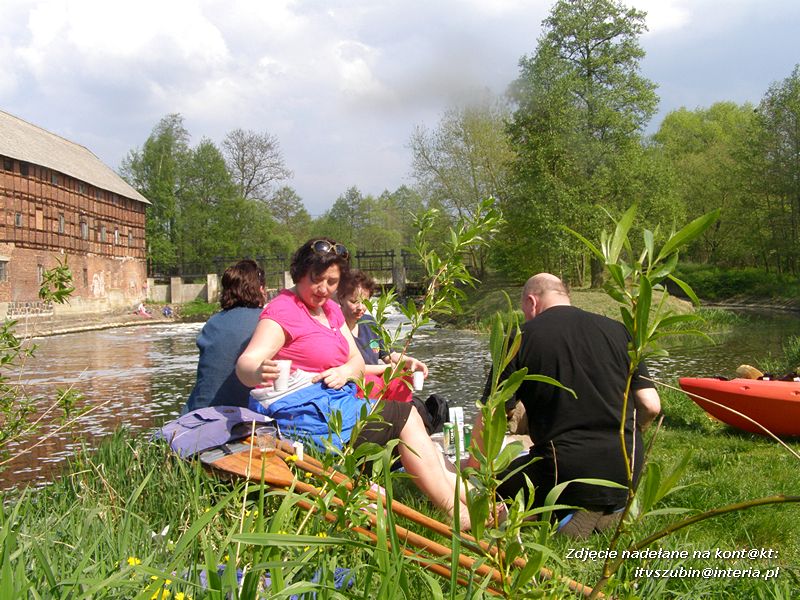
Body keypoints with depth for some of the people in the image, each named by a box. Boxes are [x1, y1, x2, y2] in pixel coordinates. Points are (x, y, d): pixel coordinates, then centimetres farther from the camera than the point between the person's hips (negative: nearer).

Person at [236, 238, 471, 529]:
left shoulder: (330, 309, 14)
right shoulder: (283, 310, -13)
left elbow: (357, 360, 12)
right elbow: (246, 362, -26)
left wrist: (344, 371, -12)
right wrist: (259, 373, -51)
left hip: (336, 403, 9)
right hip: (307, 414, -9)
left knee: (412, 417, 3)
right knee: (405, 417, -9)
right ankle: (457, 513, -4)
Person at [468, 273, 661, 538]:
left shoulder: (521, 338, -4)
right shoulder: (618, 330, 7)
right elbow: (651, 406, 3)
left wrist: (474, 468, 12)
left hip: (566, 469, -5)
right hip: (626, 473, 6)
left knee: (497, 486, 19)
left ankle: (564, 513, -5)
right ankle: (614, 508, 5)